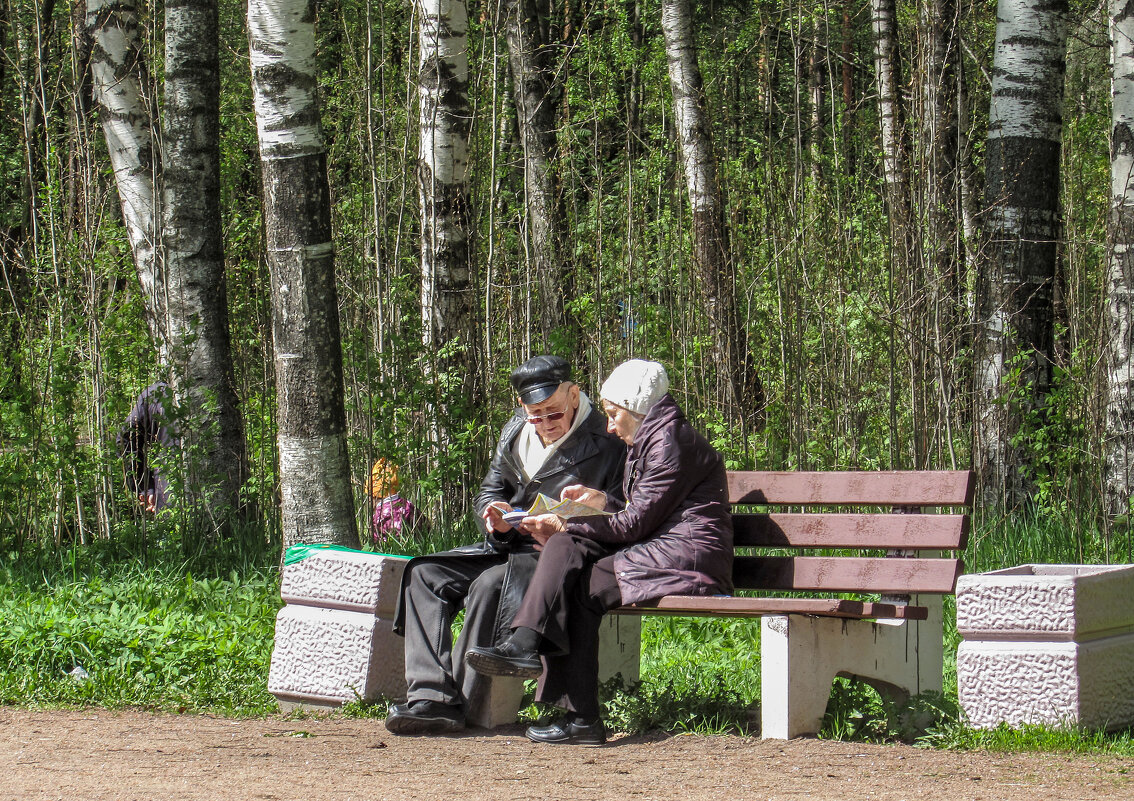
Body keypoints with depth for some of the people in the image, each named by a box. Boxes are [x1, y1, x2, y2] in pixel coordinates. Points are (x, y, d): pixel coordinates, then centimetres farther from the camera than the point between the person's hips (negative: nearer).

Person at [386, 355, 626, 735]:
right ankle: (429, 696, -23)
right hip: (505, 547, 8)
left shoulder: (606, 444, -9)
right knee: (424, 574, -9)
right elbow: (489, 490, 19)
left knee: (490, 585, -34)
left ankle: (458, 702, -28)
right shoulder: (515, 432, 11)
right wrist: (496, 515, -6)